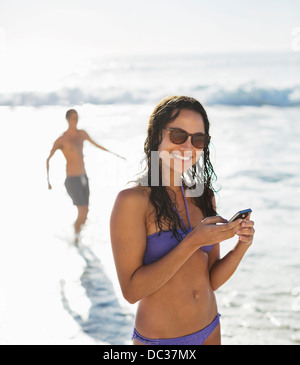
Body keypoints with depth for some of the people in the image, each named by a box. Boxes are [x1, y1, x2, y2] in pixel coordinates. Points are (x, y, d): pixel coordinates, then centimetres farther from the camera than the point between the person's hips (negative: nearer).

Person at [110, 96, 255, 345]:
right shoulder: (132, 199, -16)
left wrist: (241, 246, -15)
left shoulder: (204, 198, 1)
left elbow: (212, 281, 2)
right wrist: (193, 242, -25)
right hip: (158, 338, -5)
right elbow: (132, 290, -21)